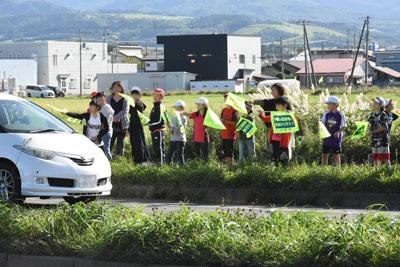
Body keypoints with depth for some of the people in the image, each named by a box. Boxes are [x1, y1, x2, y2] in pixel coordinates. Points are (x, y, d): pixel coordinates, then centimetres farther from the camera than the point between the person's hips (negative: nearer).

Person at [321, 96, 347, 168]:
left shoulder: (340, 115, -6)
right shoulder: (327, 114, 3)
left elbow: (344, 126, -3)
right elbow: (322, 122, 0)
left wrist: (338, 132, -19)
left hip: (336, 138, -4)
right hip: (327, 137, 4)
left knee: (336, 155, 1)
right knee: (324, 154, 8)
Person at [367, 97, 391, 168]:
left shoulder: (383, 115, -10)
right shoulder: (372, 115, 10)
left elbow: (383, 128, -14)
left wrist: (372, 132, -15)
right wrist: (369, 132, -7)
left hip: (383, 140, -7)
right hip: (375, 140, 7)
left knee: (385, 158, -8)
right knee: (375, 158, 11)